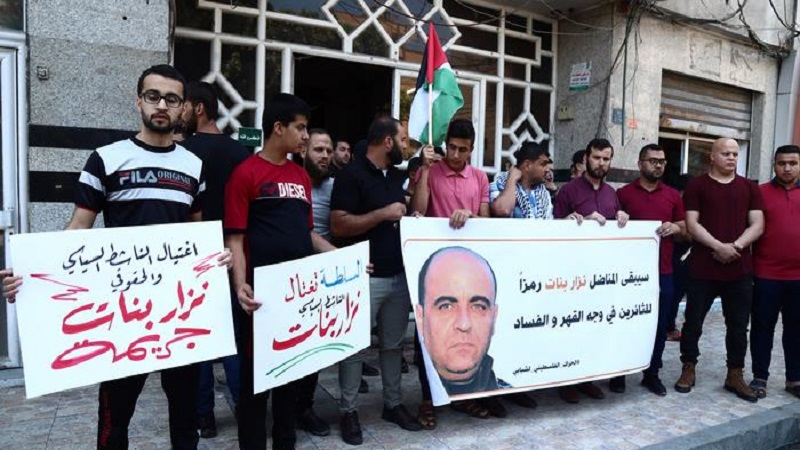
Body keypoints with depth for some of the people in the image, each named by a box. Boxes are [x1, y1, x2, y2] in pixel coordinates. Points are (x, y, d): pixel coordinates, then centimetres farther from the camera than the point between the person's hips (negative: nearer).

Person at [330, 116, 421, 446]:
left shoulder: (397, 175, 14)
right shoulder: (351, 174, -10)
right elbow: (338, 225, -17)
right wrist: (384, 214, -18)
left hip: (399, 275, 7)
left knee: (393, 344, 16)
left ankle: (393, 404, 30)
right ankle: (348, 411, 18)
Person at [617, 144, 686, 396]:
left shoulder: (673, 196, 11)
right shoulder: (623, 193, 2)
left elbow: (684, 230, 14)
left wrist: (675, 227, -7)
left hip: (663, 270, 3)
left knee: (659, 324, 7)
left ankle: (652, 373, 20)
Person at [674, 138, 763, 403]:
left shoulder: (749, 188, 10)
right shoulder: (697, 186, 1)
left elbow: (757, 225, 3)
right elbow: (692, 224, -7)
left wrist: (736, 246, -13)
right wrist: (719, 246, -18)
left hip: (740, 269, 3)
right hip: (703, 268, -3)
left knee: (738, 325, 9)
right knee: (693, 322, 4)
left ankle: (735, 375, 21)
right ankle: (688, 370, 19)